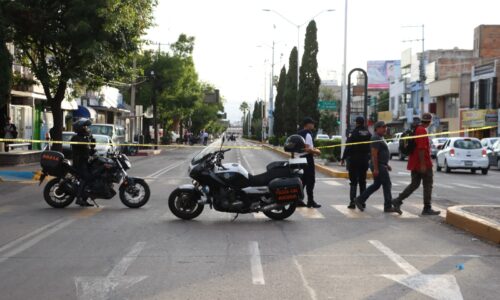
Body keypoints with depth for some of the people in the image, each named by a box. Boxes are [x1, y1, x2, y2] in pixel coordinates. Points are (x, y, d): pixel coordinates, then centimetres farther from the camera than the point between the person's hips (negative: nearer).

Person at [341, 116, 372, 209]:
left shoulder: (353, 133, -12)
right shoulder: (369, 134, 4)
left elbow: (348, 147, -13)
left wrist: (343, 158, -7)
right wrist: (369, 158, 14)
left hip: (354, 160, -4)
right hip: (365, 160, 4)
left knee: (354, 182, -1)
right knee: (363, 182, 12)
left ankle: (352, 202, -7)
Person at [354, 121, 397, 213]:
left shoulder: (380, 138, 18)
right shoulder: (376, 138, -15)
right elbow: (374, 154, -21)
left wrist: (387, 165, 23)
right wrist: (376, 168, -24)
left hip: (382, 165, 11)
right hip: (379, 166, -11)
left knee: (376, 185, 14)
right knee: (387, 185, -5)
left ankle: (360, 200, 15)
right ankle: (388, 207, 2)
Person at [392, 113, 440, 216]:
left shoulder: (416, 129, 14)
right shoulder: (422, 130, -17)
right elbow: (421, 148, -24)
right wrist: (423, 164, -25)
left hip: (415, 164, 9)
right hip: (424, 164, -9)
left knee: (414, 184, 11)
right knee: (427, 185, 2)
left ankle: (398, 201, 2)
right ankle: (427, 209, 7)